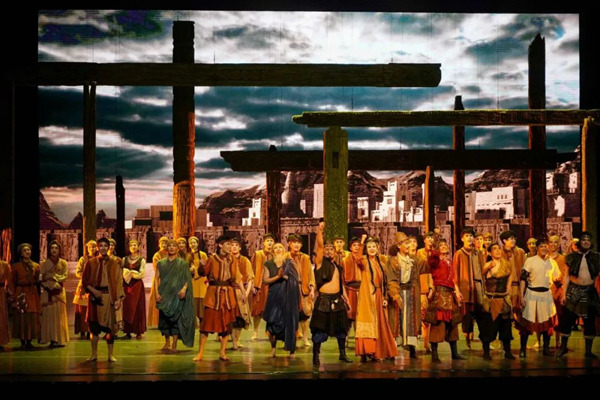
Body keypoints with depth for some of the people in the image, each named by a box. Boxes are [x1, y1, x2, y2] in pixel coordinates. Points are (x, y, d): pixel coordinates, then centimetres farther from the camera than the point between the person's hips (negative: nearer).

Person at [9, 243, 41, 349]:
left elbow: (37, 280, 11)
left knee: (32, 317, 0)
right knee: (21, 317, -3)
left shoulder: (36, 266, 9)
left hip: (32, 293, 2)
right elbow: (12, 281, 1)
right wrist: (13, 293, -6)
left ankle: (29, 341, 7)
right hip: (21, 293, -2)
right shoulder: (16, 266, 2)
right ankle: (22, 342, 3)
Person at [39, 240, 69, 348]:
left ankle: (60, 339, 0)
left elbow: (64, 277, -2)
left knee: (59, 315, -2)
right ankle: (52, 339, -4)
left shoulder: (63, 263, 8)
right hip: (48, 292, 0)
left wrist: (51, 277, -10)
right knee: (49, 315, -5)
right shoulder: (44, 263, 7)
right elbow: (42, 278, -1)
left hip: (59, 292, 0)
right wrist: (56, 279, -12)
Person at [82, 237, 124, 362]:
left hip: (109, 297, -1)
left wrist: (119, 298, -10)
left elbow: (118, 281, -1)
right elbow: (85, 280, 6)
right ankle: (94, 354, 12)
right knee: (94, 325, 2)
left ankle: (110, 355, 8)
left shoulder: (114, 263, 3)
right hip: (95, 297, 1)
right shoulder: (91, 263, 5)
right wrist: (93, 290, -11)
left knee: (110, 326, 0)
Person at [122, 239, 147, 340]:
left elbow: (142, 274, -5)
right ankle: (128, 332, 3)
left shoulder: (142, 260, 4)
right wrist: (133, 273, -8)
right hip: (126, 285, 2)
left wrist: (129, 272, -6)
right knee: (127, 308, -1)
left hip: (137, 285, -2)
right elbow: (121, 272, 5)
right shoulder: (125, 259, 12)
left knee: (137, 308, -3)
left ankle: (138, 332, 0)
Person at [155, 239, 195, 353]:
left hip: (177, 295, -2)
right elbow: (157, 278, 8)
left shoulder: (182, 263, 4)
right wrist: (157, 292, -4)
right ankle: (167, 343, 16)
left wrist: (184, 288, -17)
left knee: (176, 318, -7)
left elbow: (188, 279, 1)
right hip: (164, 295, 2)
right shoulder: (161, 263, 10)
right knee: (164, 318, 2)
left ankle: (174, 345, -4)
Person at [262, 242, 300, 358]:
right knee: (274, 322, -3)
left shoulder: (289, 262, 4)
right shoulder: (269, 264, 6)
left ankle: (292, 350, 9)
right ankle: (273, 348, 13)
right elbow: (265, 280, -2)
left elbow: (297, 278, 2)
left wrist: (285, 276, -11)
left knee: (290, 322, 0)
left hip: (288, 296, -1)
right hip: (274, 297, 1)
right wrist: (277, 276, -13)